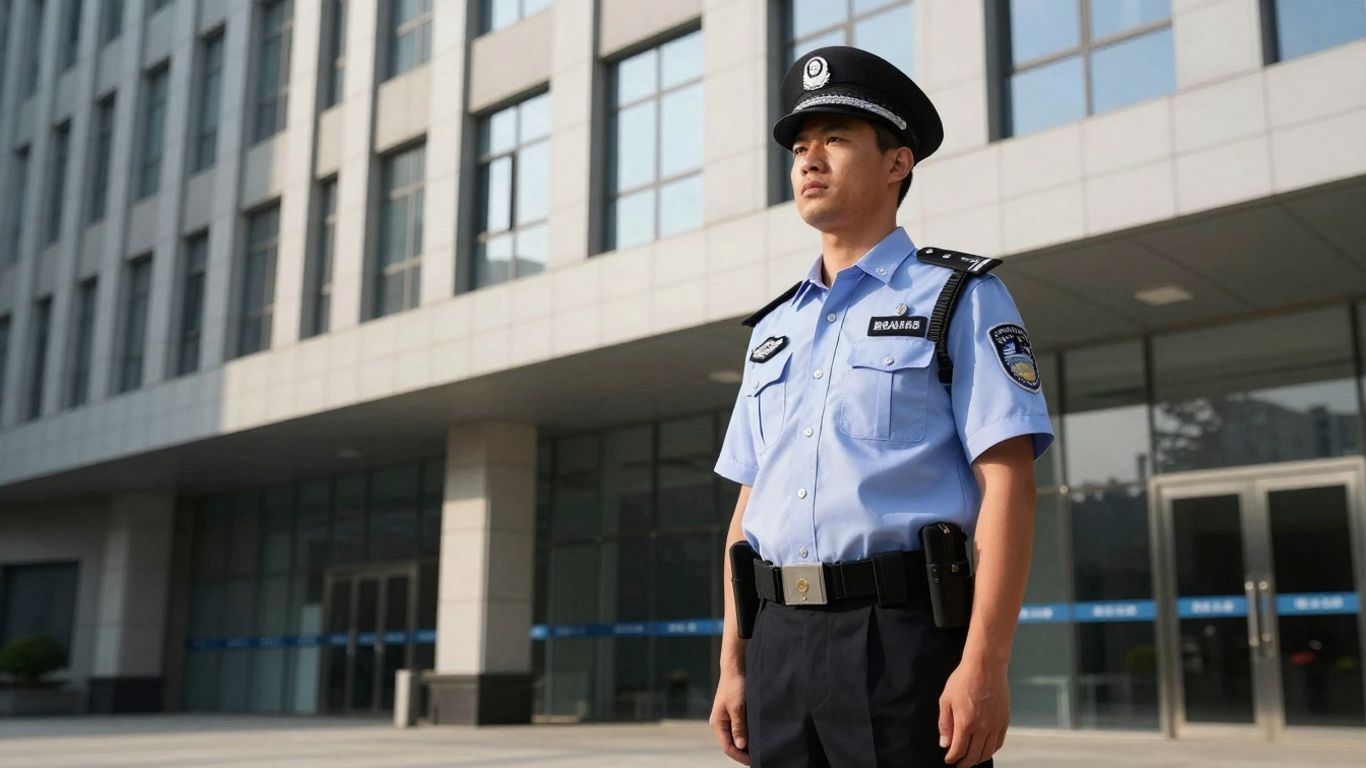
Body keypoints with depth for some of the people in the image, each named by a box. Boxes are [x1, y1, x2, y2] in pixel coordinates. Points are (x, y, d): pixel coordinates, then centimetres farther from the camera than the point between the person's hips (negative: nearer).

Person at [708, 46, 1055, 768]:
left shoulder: (959, 298, 2)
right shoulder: (773, 328, 17)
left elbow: (1007, 485, -8)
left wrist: (983, 666, -16)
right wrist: (733, 665, 10)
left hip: (906, 637, -5)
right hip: (779, 645, 5)